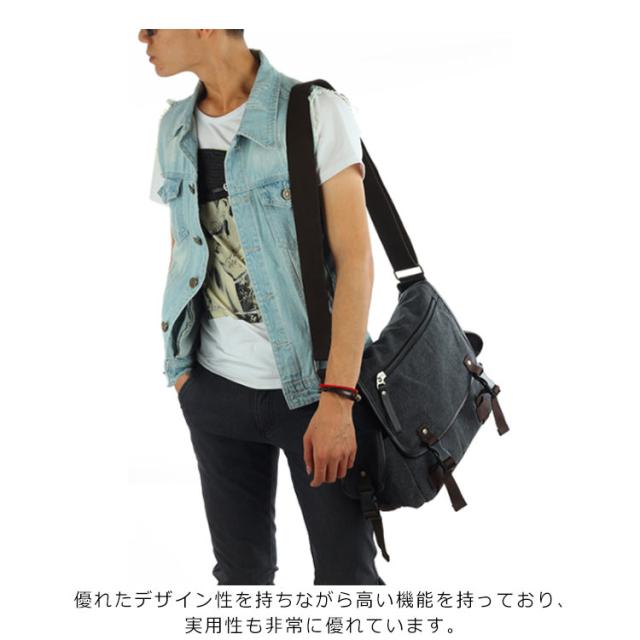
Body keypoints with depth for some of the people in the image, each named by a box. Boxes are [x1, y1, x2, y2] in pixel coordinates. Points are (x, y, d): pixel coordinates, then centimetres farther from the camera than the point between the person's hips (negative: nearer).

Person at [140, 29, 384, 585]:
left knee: (346, 570, 2)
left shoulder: (317, 112, -13)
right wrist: (180, 365, 8)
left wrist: (337, 401, -21)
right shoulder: (176, 129, 6)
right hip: (215, 387, 5)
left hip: (312, 383, -5)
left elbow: (355, 259, -16)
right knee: (241, 568, 12)